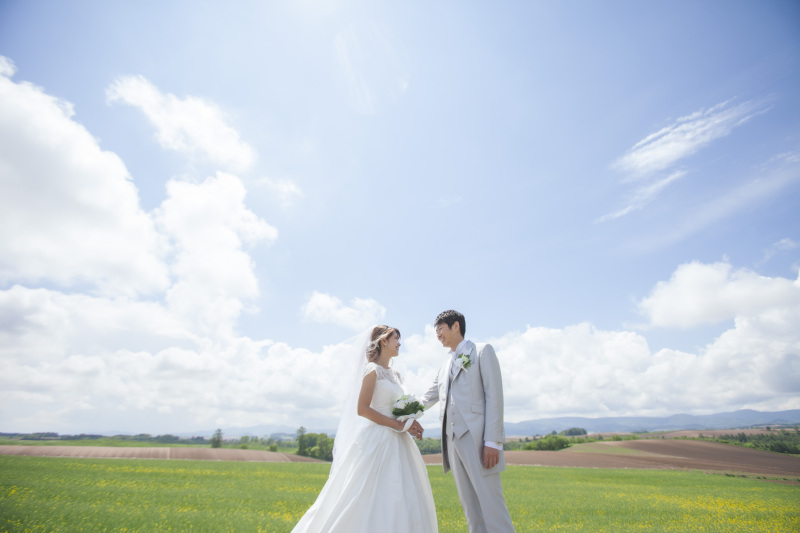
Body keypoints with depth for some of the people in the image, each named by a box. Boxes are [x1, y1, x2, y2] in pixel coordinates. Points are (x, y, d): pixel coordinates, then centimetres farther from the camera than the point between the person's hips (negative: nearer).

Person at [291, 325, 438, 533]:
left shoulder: (394, 375, 16)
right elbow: (362, 409, -17)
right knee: (369, 499, -4)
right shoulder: (372, 370, -9)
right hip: (377, 440, -8)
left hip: (395, 443, 8)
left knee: (399, 500, 8)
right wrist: (398, 425, -17)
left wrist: (409, 424, -1)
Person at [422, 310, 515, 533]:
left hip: (477, 438, -6)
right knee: (470, 506, 7)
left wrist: (492, 441, -14)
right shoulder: (446, 365, 22)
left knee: (490, 503, -8)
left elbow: (494, 395, -6)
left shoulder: (482, 351, 3)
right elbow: (428, 398, 29)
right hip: (453, 439, 6)